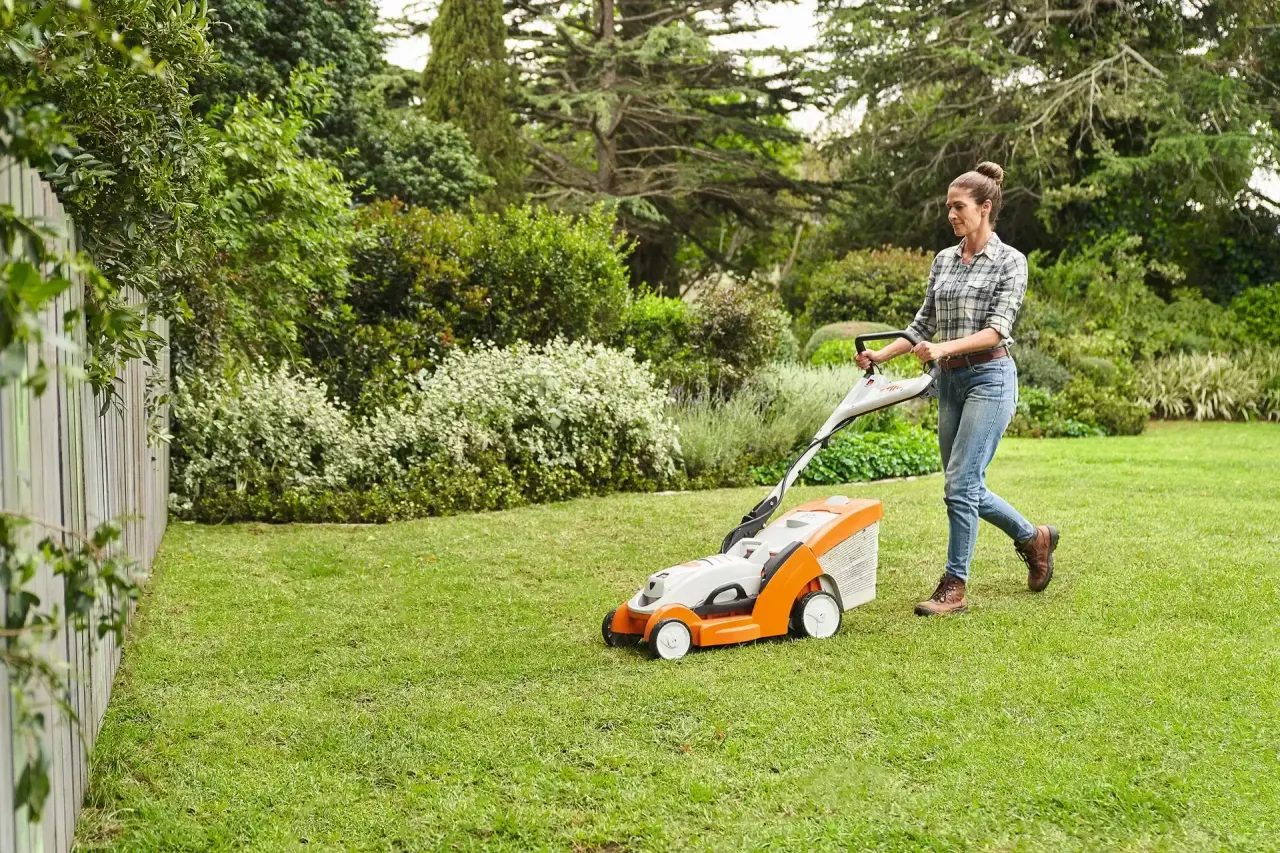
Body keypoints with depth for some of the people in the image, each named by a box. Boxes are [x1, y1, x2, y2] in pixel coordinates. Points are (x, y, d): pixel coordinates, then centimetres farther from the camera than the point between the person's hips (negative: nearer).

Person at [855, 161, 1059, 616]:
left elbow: (997, 330, -16)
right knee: (966, 486, 10)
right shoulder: (943, 260, 13)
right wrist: (882, 354, 1)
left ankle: (954, 587, -3)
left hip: (990, 377, -7)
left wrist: (944, 348, -29)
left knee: (960, 483, -12)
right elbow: (924, 323, 15)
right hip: (951, 380, 7)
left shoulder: (1010, 261, -6)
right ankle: (1033, 537, 34)